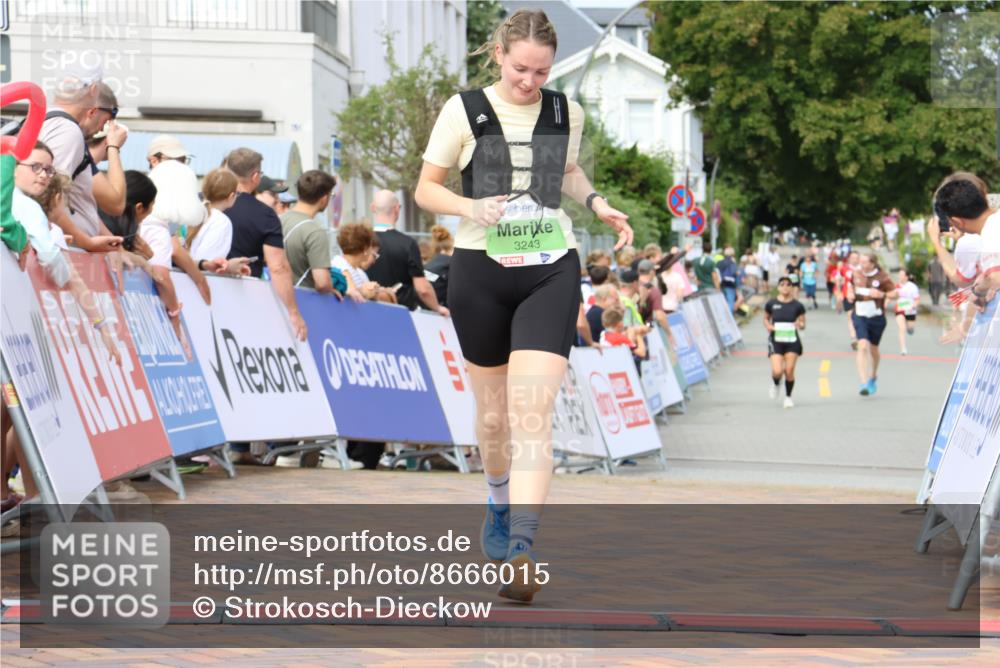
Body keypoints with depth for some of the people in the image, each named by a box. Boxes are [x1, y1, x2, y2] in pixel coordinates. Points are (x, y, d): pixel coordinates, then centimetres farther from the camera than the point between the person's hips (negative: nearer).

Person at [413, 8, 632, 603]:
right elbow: (426, 189, 3)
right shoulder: (465, 111, -2)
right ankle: (500, 503, 42)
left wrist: (599, 204, 7)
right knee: (493, 412, 12)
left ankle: (522, 550, -23)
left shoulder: (567, 114, 6)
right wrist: (470, 207, -17)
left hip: (551, 271, 0)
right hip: (481, 271, 0)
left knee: (533, 411, -15)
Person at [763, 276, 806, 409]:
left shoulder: (797, 306, -1)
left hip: (792, 342, 0)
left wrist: (800, 325, -18)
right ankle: (775, 384, 25)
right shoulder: (771, 304, 0)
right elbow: (766, 318, 16)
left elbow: (803, 324, 5)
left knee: (789, 371, -4)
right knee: (777, 371, -13)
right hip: (776, 341, 0)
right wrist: (768, 326, -5)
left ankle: (788, 397, 19)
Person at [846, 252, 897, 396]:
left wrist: (882, 294, -28)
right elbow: (851, 285, 20)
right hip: (860, 316, 1)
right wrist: (850, 294, 0)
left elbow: (894, 293, -10)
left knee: (873, 349, 14)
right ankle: (864, 383, -21)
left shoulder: (882, 277, -11)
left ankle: (873, 377, 44)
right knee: (863, 346, -17)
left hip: (876, 317, -1)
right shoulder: (857, 273, 0)